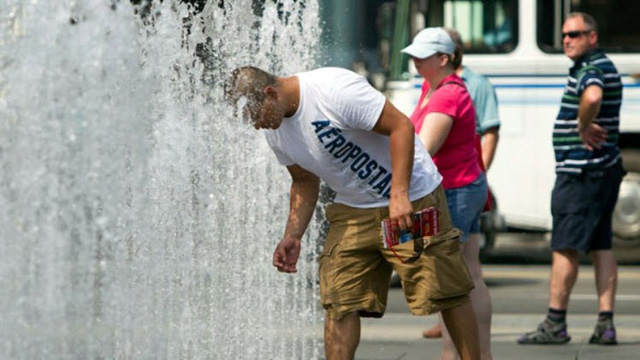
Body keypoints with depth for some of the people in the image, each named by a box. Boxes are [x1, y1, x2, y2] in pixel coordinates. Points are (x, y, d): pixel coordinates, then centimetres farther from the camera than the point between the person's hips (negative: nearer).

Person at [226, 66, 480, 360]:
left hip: (411, 196, -7)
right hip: (352, 209, 7)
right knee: (339, 301, -4)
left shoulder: (334, 89, -26)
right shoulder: (275, 130, -1)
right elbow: (304, 182, 14)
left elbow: (401, 126, -23)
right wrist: (292, 236, 1)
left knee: (446, 293, -4)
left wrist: (399, 195, -30)